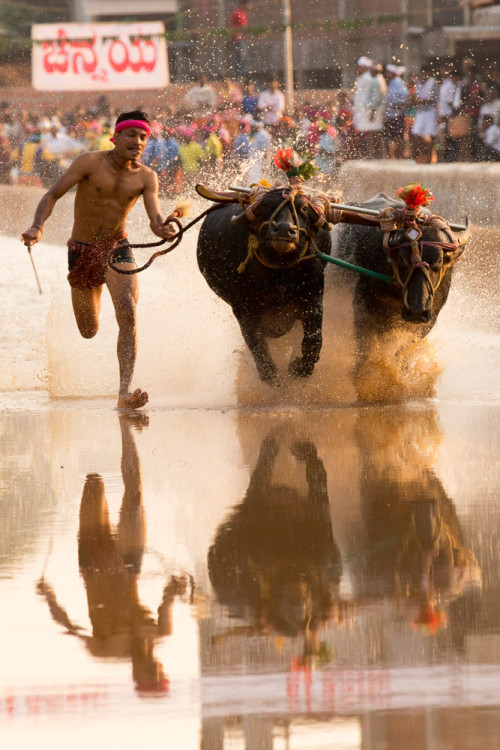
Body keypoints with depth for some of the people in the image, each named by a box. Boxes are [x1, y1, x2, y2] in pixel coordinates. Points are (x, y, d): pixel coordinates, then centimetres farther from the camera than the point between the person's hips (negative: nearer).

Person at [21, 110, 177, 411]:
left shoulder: (146, 177, -6)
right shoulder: (91, 162, -13)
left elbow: (155, 216, -18)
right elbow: (53, 196, -15)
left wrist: (163, 227, -43)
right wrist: (37, 226, -33)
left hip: (117, 249, 1)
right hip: (82, 250, -1)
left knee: (128, 313, -24)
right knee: (89, 332, 11)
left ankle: (125, 393, -30)